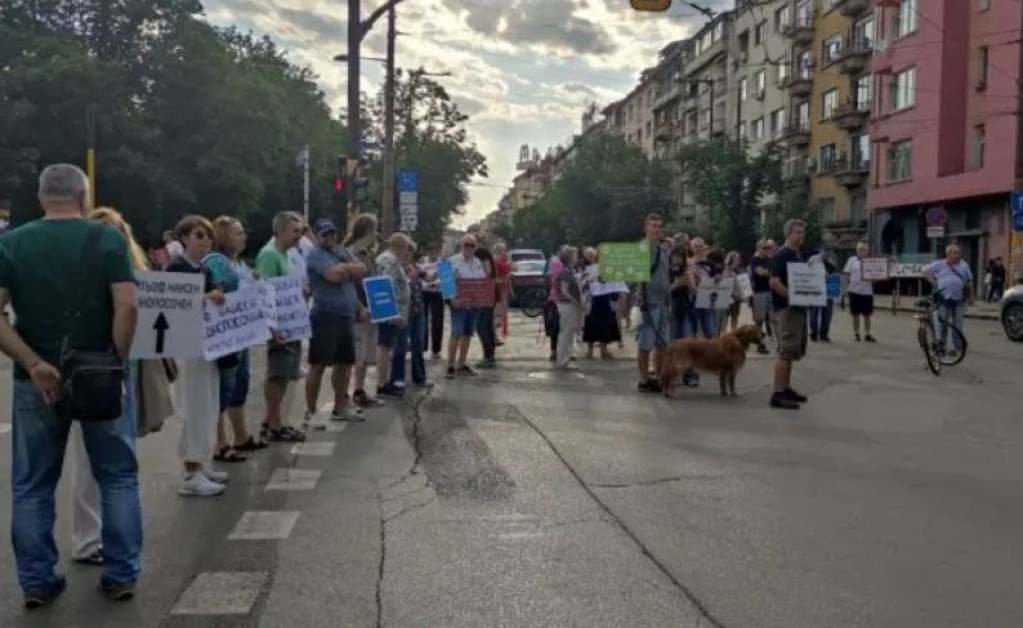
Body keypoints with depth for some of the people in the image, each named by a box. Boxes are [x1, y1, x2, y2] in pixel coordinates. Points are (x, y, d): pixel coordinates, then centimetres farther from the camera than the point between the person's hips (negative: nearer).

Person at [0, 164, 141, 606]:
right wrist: (117, 361, -7)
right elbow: (126, 306, -15)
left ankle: (36, 582, 18)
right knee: (118, 478, 11)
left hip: (36, 380, 2)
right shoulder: (108, 239, -5)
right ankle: (121, 574, 14)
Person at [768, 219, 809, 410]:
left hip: (798, 308, 10)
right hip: (786, 308, -10)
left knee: (793, 351, 14)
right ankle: (778, 394, -9)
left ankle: (786, 388, 22)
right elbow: (774, 282, -21)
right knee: (786, 351, -11)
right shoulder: (781, 255, -12)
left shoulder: (799, 255, 16)